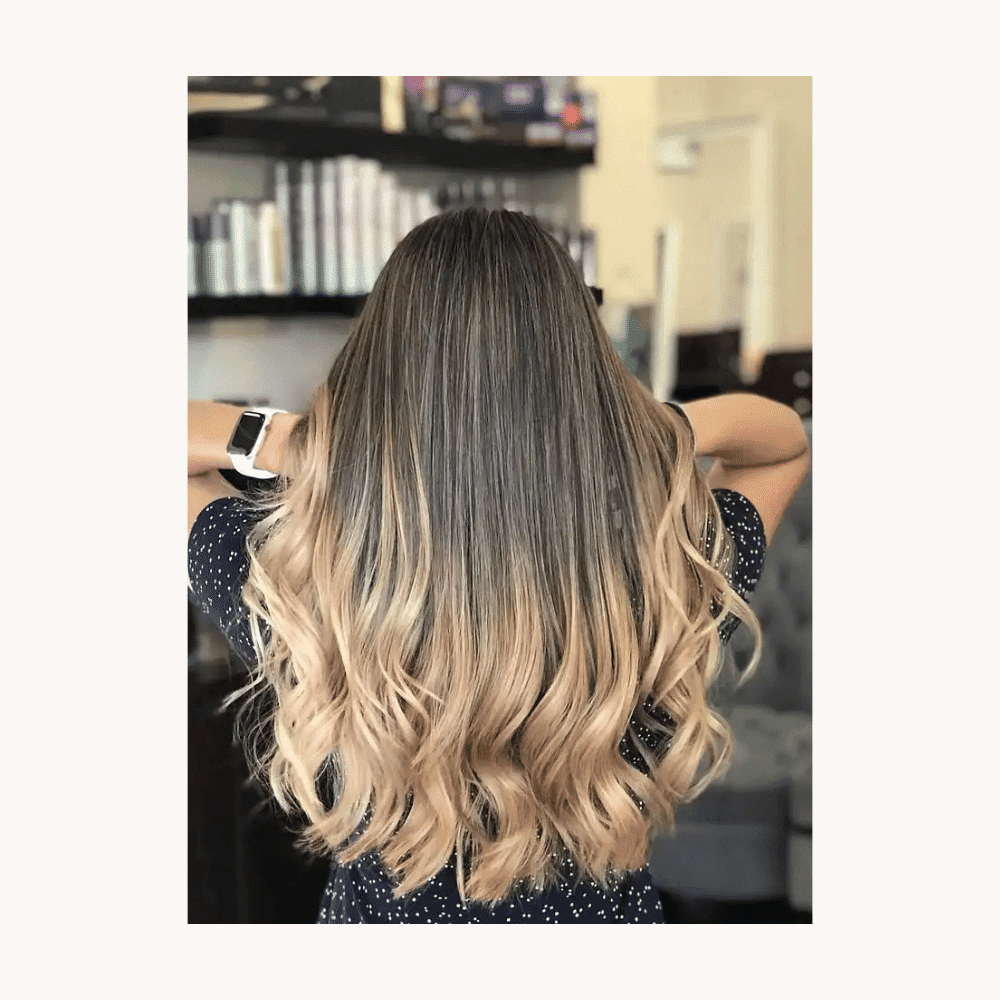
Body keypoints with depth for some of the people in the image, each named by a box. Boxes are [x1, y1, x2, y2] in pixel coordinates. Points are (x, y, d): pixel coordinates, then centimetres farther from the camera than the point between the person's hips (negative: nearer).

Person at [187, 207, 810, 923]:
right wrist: (667, 430, -20)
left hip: (374, 915, 0)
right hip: (612, 912, 1)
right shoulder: (681, 584, -26)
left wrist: (278, 441, -23)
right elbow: (788, 438, -4)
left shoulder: (292, 591, -30)